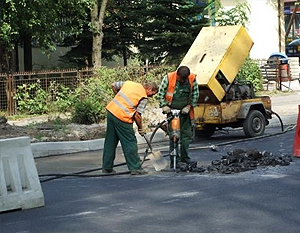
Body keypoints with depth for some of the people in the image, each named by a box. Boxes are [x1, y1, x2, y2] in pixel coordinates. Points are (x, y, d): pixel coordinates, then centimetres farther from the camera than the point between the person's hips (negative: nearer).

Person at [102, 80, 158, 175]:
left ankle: (107, 168, 21)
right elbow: (137, 115, -8)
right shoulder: (144, 97, -5)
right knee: (130, 143, 4)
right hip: (122, 118, -7)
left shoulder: (129, 83, 13)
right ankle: (135, 168, 7)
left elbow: (113, 85, 20)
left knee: (110, 142, 14)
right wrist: (141, 129, 4)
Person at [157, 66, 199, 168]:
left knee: (187, 134, 7)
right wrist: (164, 106, -10)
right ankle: (174, 160, -3)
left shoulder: (193, 79, -6)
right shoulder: (168, 78, -11)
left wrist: (189, 106, -4)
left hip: (185, 111, 3)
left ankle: (184, 156, 24)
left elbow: (195, 95, 4)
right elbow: (160, 93, -2)